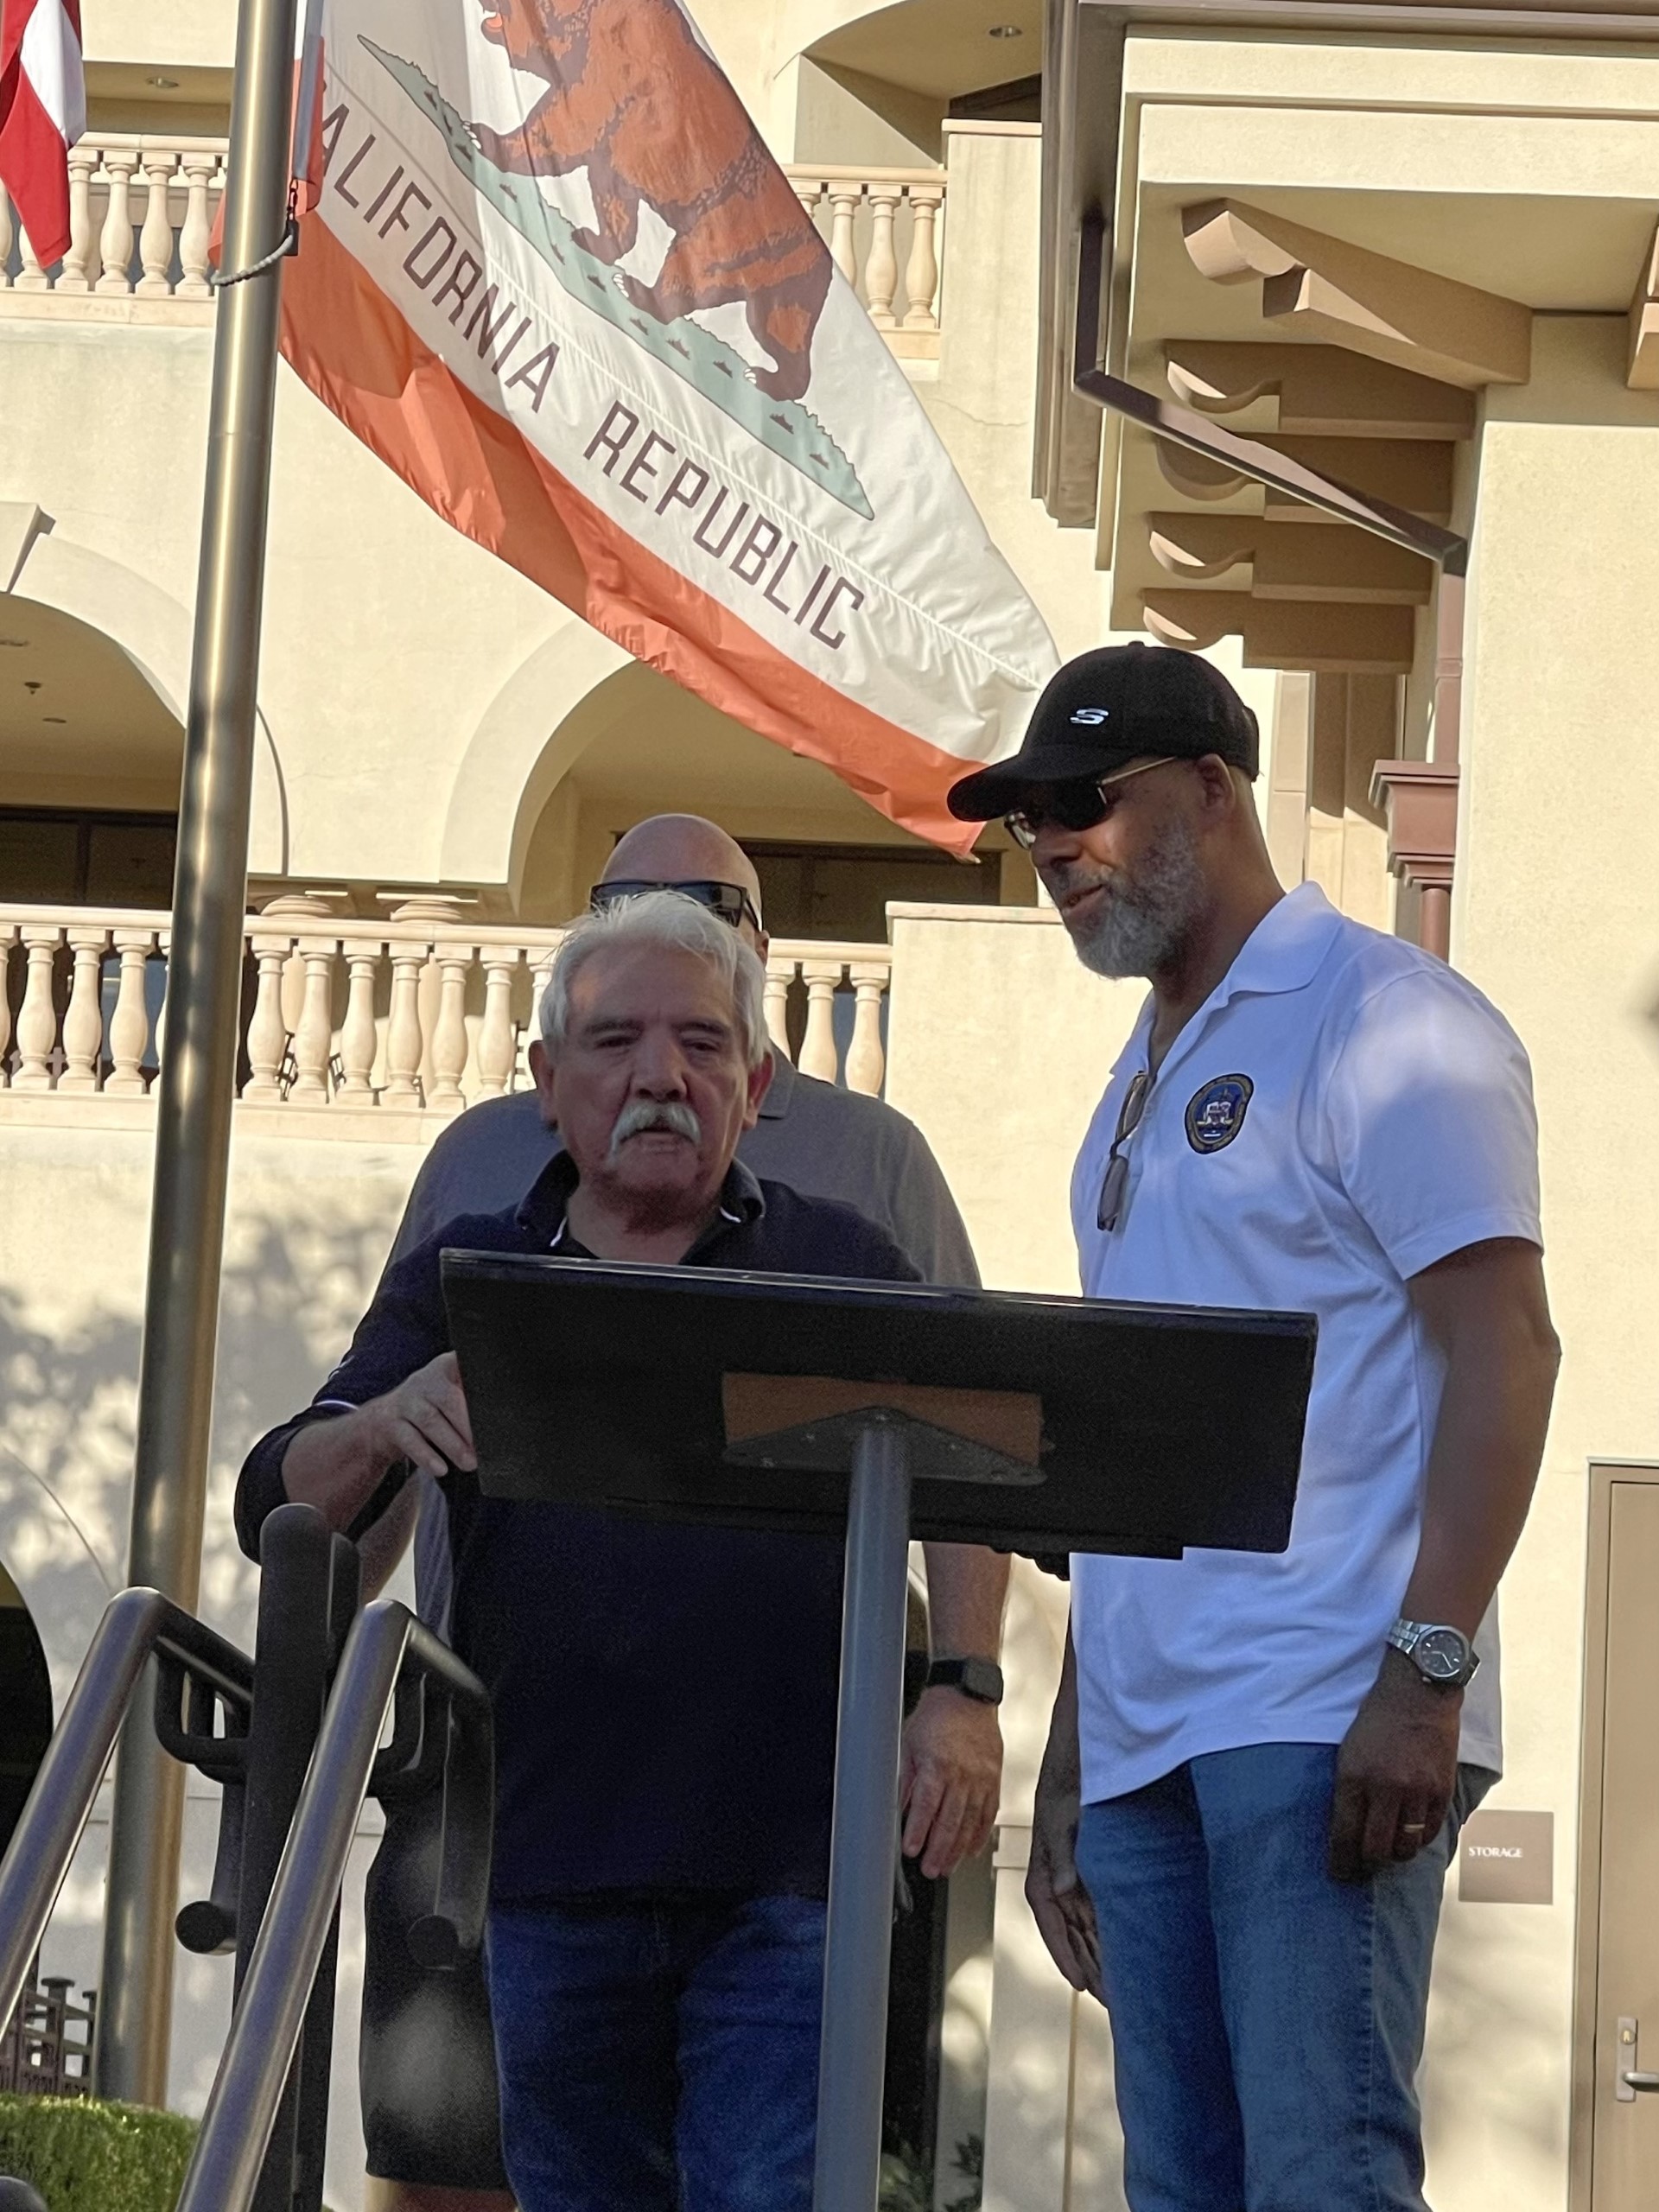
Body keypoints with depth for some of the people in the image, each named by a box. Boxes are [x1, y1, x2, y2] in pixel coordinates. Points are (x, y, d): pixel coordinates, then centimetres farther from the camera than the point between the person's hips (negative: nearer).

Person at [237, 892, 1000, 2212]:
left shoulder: (845, 1267, 10)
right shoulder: (466, 1279, 11)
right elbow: (278, 1510, 3)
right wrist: (382, 1425, -19)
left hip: (789, 1870, -2)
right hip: (557, 1878, 2)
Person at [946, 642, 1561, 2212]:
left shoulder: (1380, 1024, -2)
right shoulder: (1143, 1084, 23)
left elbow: (1502, 1350, -11)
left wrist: (1427, 1668, -21)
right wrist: (1065, 1767, 20)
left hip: (1324, 1728, -8)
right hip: (1145, 1739, 8)